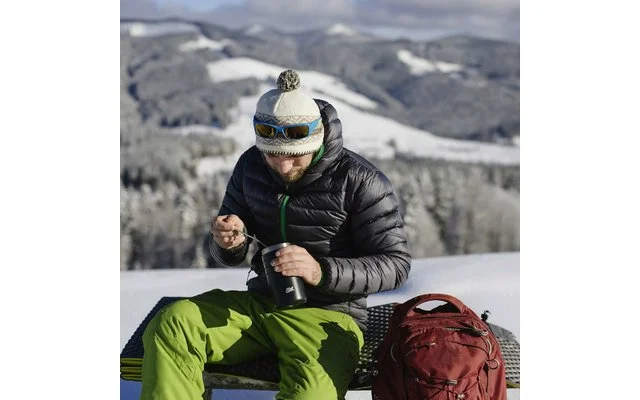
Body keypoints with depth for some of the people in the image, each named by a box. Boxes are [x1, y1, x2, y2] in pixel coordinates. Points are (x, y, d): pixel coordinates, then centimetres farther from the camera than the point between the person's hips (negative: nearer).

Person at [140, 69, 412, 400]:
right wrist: (229, 243, -13)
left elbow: (395, 264, -9)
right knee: (170, 326, -23)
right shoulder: (251, 166, 5)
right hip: (260, 303, 5)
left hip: (328, 314, -5)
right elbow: (230, 257, 15)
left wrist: (323, 272, -24)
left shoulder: (360, 182, -10)